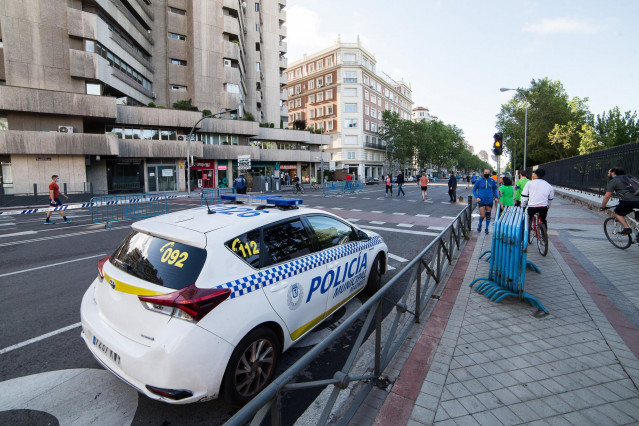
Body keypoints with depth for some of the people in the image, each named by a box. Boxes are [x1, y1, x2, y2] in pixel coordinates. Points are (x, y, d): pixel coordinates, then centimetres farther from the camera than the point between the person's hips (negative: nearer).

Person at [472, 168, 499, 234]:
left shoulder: (492, 181, 2)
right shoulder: (479, 181, -4)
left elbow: (495, 189, 17)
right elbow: (474, 190, 3)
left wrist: (496, 197, 3)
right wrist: (476, 197, -11)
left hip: (489, 201, 2)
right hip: (481, 201, -2)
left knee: (488, 215, 9)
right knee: (482, 216, -6)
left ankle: (487, 228, 26)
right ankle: (480, 225, 24)